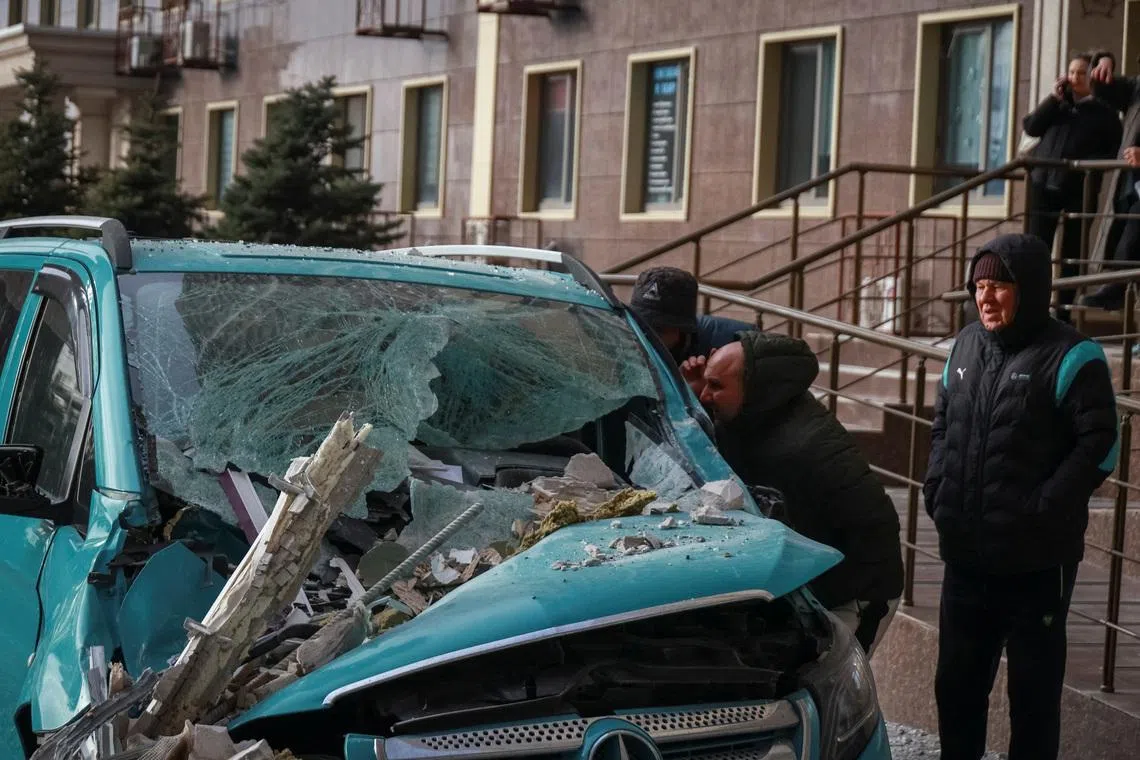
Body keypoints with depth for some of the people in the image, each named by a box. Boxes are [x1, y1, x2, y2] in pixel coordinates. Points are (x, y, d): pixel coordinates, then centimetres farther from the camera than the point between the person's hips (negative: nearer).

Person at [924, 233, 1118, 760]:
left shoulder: (1069, 356, -12)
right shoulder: (967, 345, 9)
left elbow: (1099, 446, -15)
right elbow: (942, 424, 21)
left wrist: (1044, 510, -18)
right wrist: (937, 487, 7)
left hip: (1037, 559, -7)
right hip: (966, 553, 7)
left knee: (1034, 685, 5)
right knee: (957, 679, 17)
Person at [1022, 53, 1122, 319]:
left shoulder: (1104, 112, 8)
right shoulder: (1058, 105, 18)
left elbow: (1115, 151, 4)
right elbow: (1031, 127, 5)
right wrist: (1053, 99, -2)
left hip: (1078, 192, -2)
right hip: (1043, 187, 2)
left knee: (1071, 255, 4)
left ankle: (1063, 314, 10)